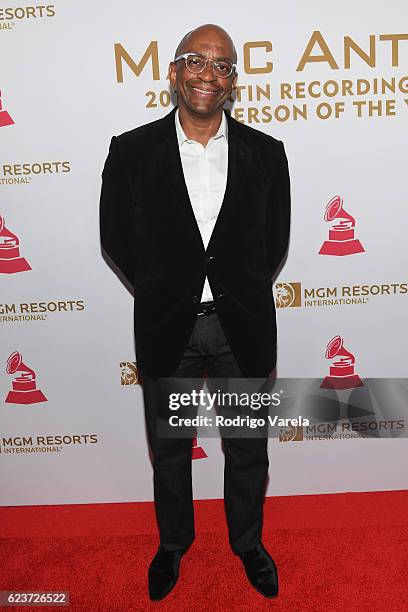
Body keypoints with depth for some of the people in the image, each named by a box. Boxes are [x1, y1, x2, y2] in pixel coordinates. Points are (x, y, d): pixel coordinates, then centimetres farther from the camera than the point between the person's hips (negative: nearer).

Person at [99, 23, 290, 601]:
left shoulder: (265, 153, -2)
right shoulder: (131, 151, -5)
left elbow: (274, 240, 5)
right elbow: (117, 238, 1)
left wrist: (239, 294, 1)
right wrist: (160, 294, 1)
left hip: (242, 326, 1)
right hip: (166, 329, 0)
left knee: (248, 450, 18)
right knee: (169, 449, 19)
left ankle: (248, 542, 46)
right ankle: (173, 542, 47)